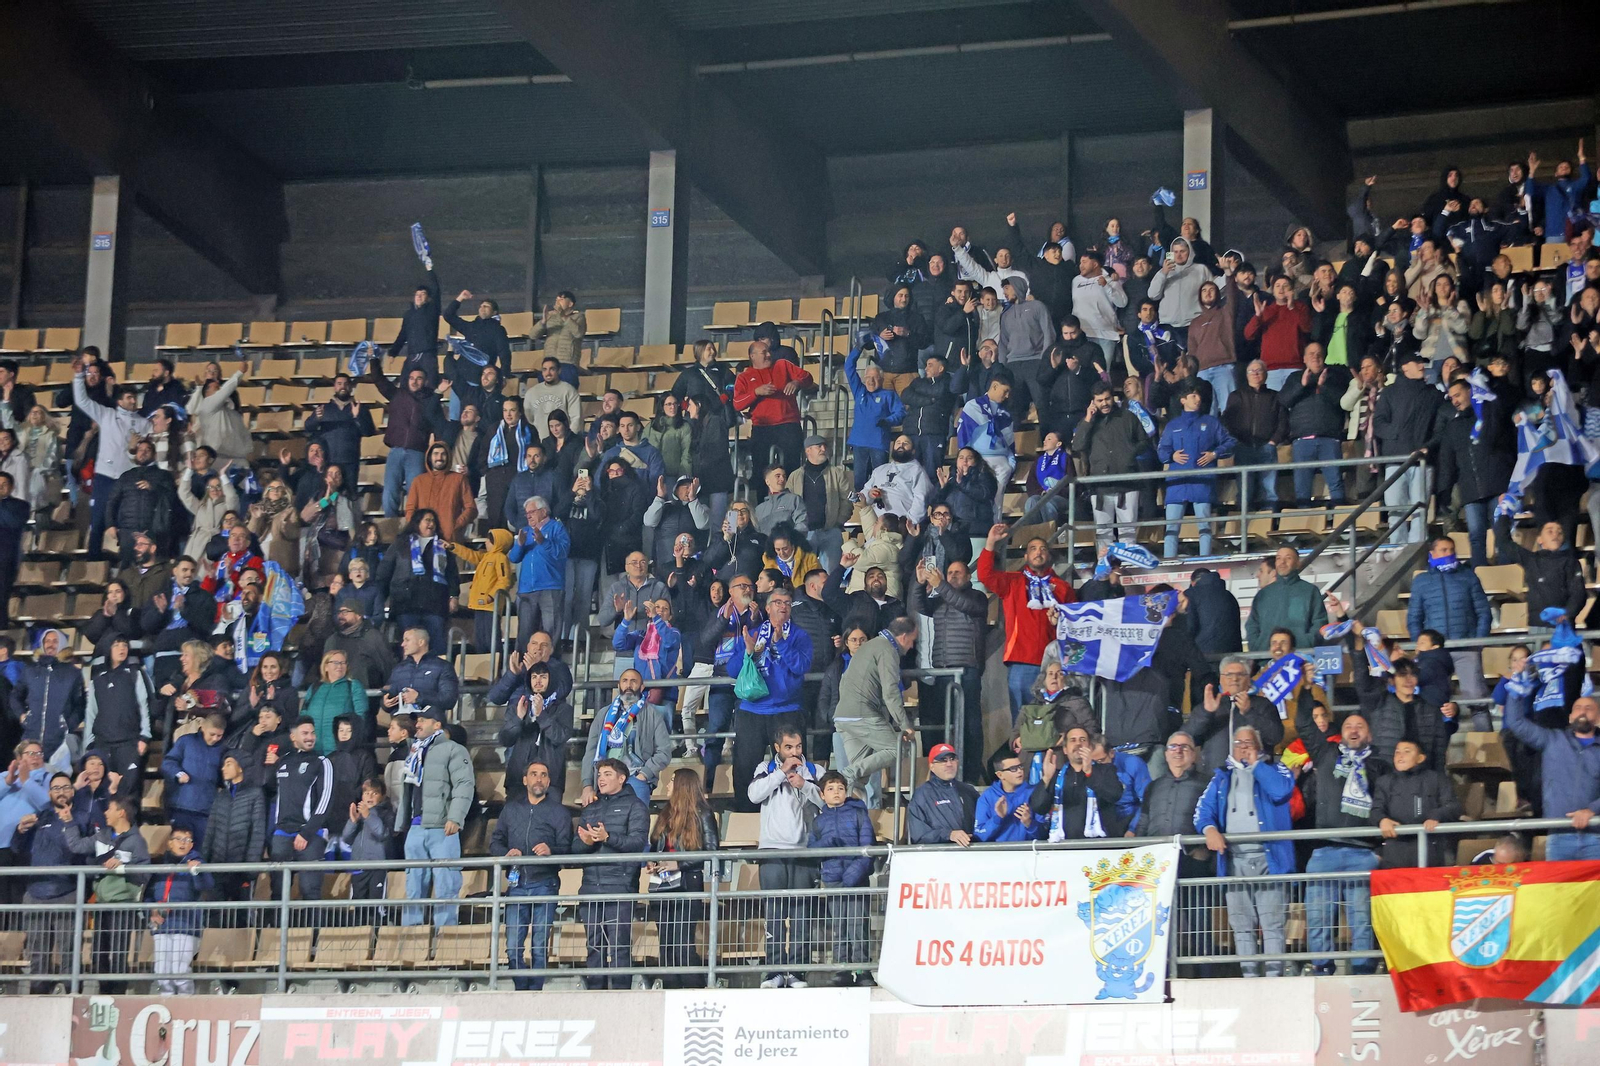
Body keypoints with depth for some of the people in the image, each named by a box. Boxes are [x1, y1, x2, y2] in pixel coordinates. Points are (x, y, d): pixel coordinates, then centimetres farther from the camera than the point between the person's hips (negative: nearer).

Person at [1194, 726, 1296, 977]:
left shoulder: (1273, 769, 10)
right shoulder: (1222, 776, 20)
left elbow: (1282, 791, -12)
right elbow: (1204, 809, 10)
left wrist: (1256, 764, -2)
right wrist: (1209, 829, -11)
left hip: (1268, 857, -4)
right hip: (1234, 860, 4)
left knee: (1272, 923, -10)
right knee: (1241, 925, 3)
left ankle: (1274, 977, -11)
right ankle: (1249, 978, 5)